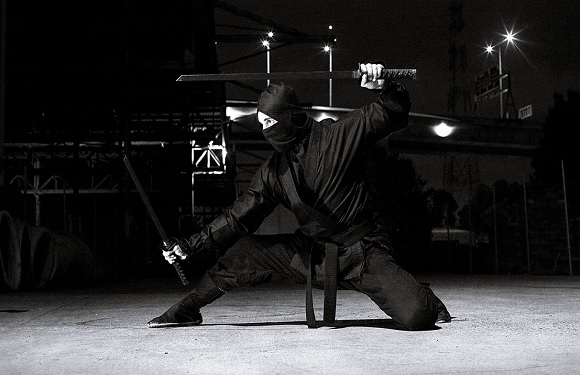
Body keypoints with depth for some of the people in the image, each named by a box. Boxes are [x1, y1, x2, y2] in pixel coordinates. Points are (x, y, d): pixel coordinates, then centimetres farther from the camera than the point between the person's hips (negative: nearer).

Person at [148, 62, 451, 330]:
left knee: (415, 317, -24)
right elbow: (238, 217, 8)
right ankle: (186, 311, 15)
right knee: (243, 250, -4)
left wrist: (385, 88, -30)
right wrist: (192, 246, 2)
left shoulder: (340, 135, -9)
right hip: (311, 253, 5)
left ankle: (422, 299, 14)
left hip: (363, 253, -4)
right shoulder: (273, 171, 3)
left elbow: (394, 115, -8)